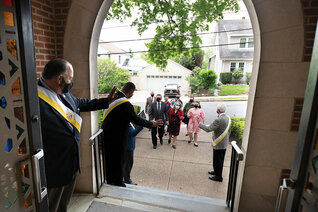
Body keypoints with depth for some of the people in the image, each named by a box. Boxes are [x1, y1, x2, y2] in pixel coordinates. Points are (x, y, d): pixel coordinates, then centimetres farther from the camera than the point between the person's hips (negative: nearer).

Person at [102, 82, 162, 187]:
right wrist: (152, 124, -5)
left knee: (109, 159, 20)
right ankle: (118, 184, 27)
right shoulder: (126, 104, -24)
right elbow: (136, 120, -17)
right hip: (116, 137, -8)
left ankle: (109, 181, 38)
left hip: (106, 134, 8)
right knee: (118, 160, 10)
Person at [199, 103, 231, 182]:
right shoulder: (228, 117, 1)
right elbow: (229, 131, 11)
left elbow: (208, 129, -28)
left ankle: (218, 177, 22)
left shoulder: (219, 120, -27)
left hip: (218, 144, -9)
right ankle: (216, 171, 42)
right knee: (220, 160, 24)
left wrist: (200, 124, -14)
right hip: (224, 143, 9)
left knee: (217, 160, 7)